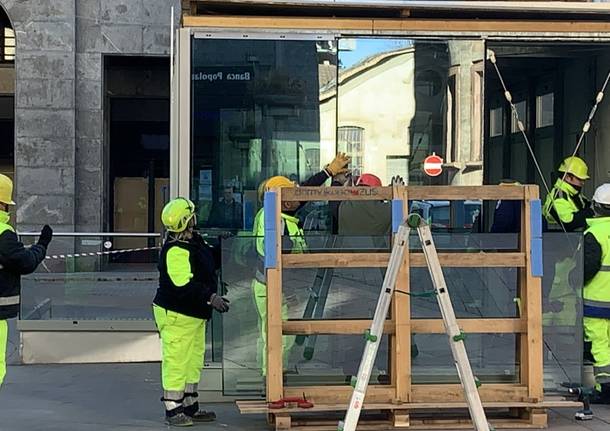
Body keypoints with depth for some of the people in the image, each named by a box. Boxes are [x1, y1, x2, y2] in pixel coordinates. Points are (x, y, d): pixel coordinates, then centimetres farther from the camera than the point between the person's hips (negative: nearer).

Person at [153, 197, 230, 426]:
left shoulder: (194, 241, 8)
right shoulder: (175, 251, -24)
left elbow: (212, 260, 24)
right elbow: (184, 285, -31)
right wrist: (210, 297, -34)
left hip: (194, 314, 11)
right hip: (176, 315, -11)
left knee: (194, 361, 18)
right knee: (176, 362, -4)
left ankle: (190, 407, 29)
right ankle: (173, 410, 5)